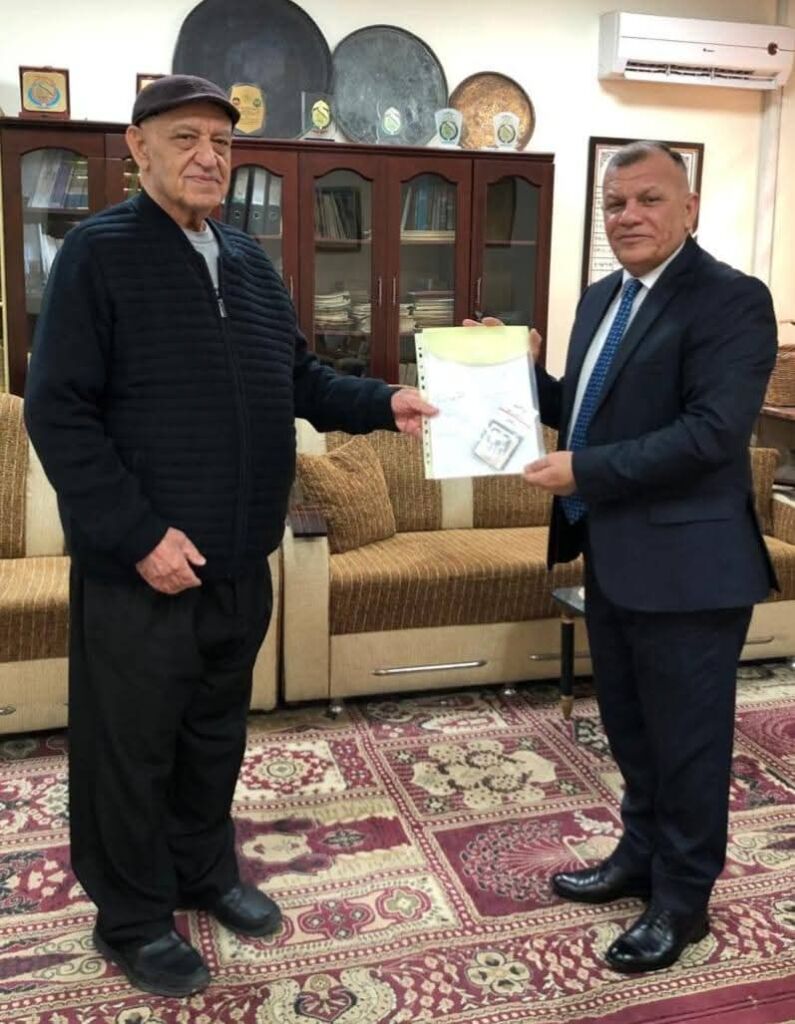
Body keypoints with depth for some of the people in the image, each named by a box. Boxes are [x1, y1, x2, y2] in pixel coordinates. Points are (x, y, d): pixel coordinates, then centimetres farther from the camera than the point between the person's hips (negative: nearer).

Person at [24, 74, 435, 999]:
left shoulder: (249, 262, 11)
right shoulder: (97, 253, -11)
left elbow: (300, 379, 17)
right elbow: (58, 410, -17)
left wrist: (382, 404, 0)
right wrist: (139, 533, -22)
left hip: (239, 562, 7)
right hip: (140, 568, -7)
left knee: (217, 731, 21)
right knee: (130, 746, 9)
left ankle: (205, 872, 42)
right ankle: (133, 920, 29)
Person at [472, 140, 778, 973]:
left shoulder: (731, 300, -14)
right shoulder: (601, 298, 12)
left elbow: (712, 431, -24)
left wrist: (583, 472, -23)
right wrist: (526, 375, 2)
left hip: (684, 563, -8)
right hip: (611, 556, 8)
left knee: (686, 740, 8)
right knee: (629, 727, 22)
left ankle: (683, 901, 27)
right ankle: (641, 856, 42)